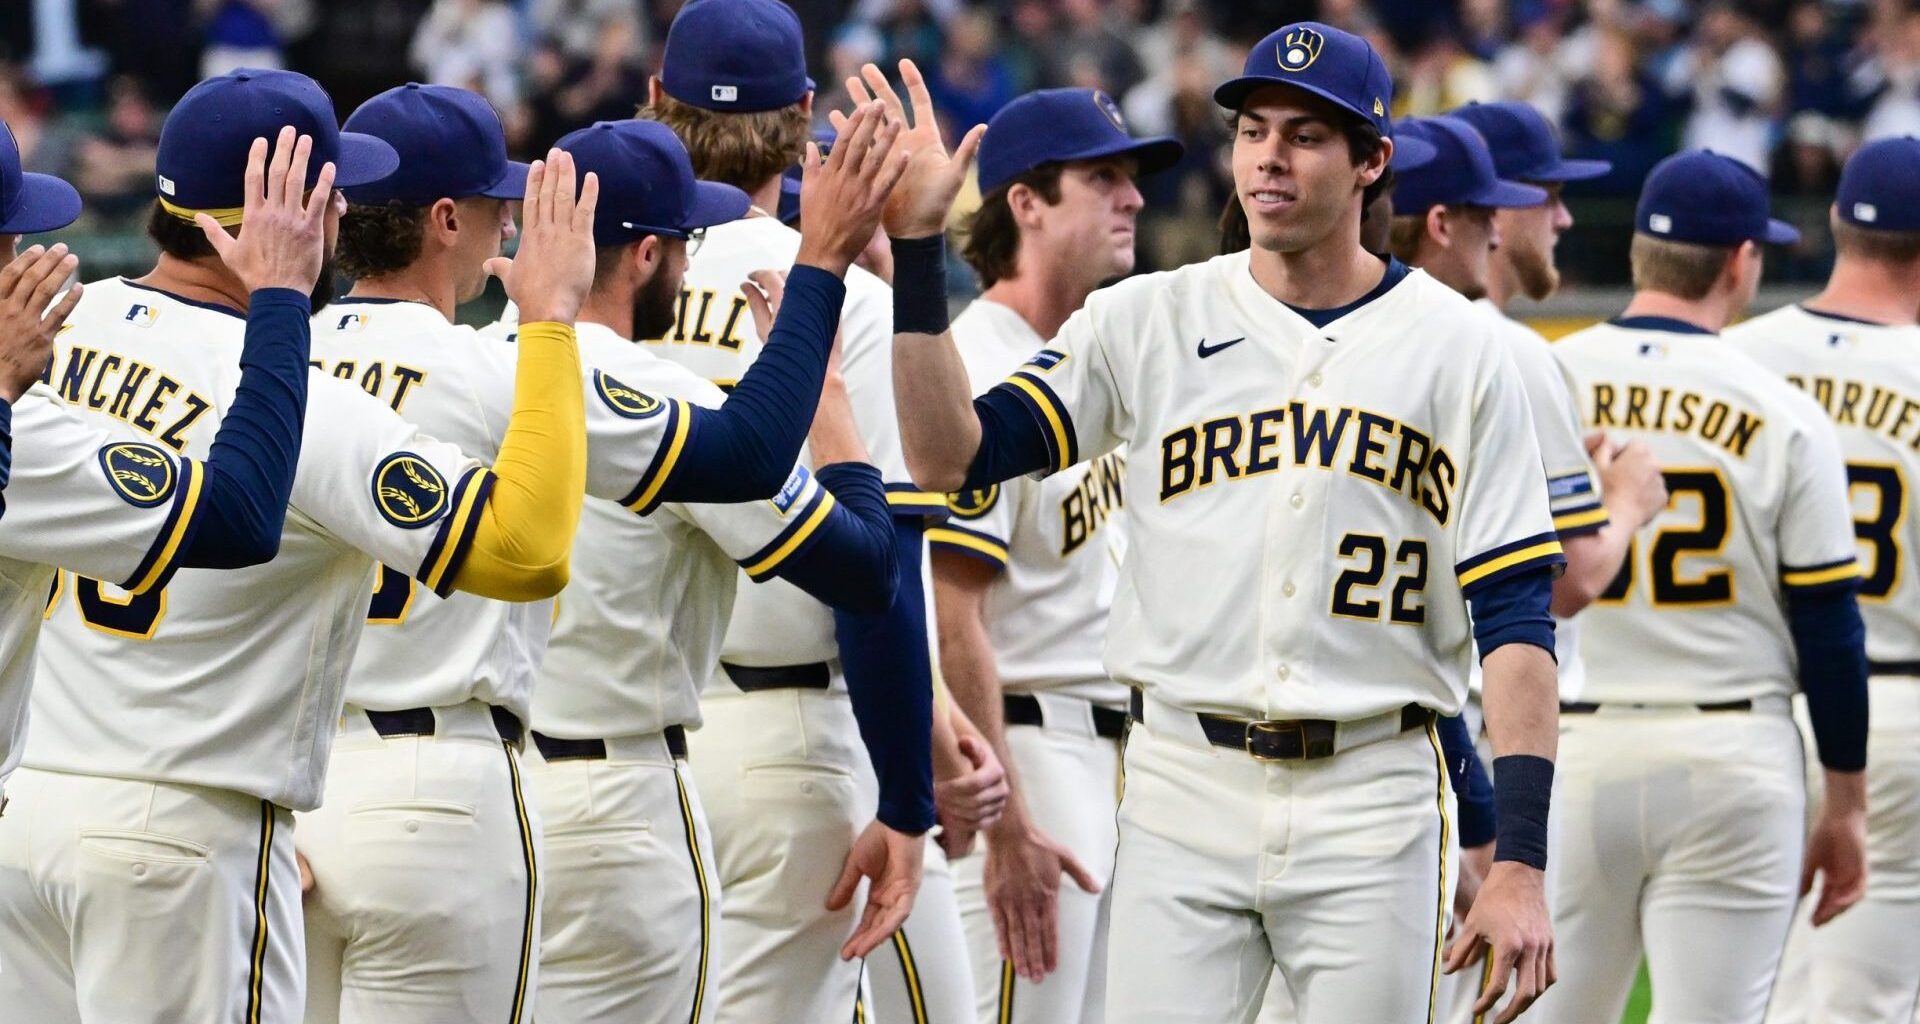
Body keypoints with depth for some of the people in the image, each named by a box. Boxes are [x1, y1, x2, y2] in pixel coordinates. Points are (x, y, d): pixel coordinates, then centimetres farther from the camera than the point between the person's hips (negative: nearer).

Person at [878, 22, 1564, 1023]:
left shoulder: (1453, 348, 3)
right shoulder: (1146, 321, 7)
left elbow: (1515, 616, -1)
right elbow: (952, 457, -3)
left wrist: (1520, 864, -10)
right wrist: (916, 246, -11)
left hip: (1371, 802, -1)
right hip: (1186, 792, 1)